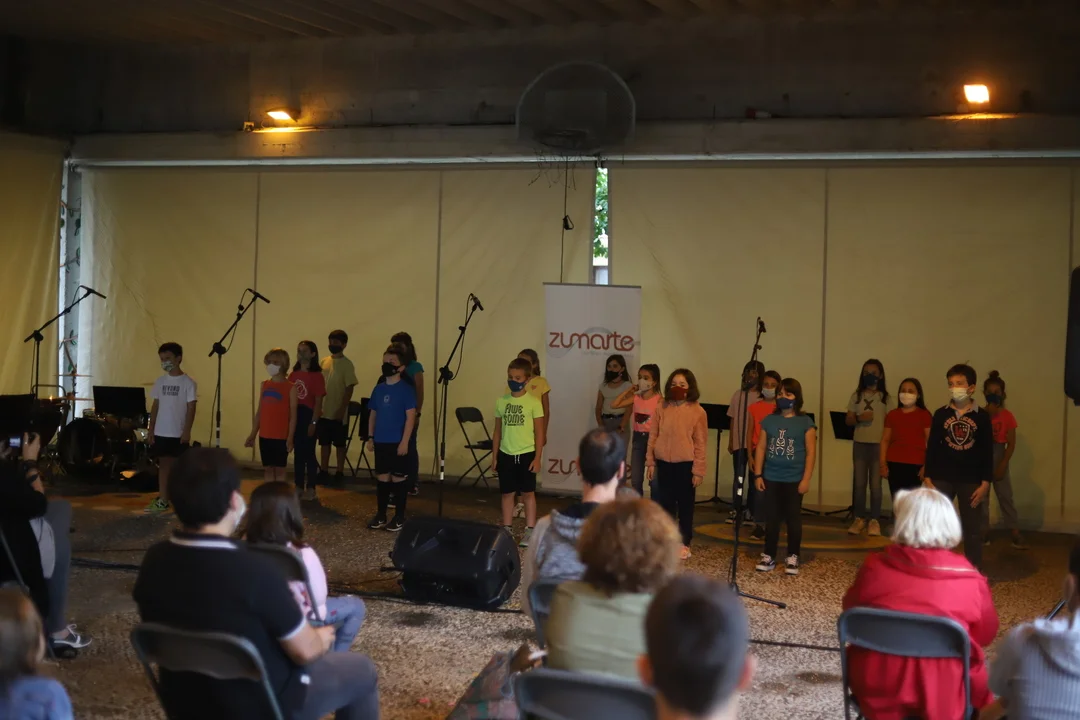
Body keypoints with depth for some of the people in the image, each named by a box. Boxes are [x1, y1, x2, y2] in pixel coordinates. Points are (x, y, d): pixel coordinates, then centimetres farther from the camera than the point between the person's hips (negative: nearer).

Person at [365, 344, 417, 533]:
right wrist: (370, 437, 9)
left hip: (398, 442, -5)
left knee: (398, 478, 3)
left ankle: (399, 517, 12)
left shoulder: (406, 389, -9)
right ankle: (381, 515, 20)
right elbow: (373, 414, 14)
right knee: (382, 477, 11)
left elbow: (411, 416, -12)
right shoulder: (378, 389, 8)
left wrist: (404, 441, -16)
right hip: (380, 441, 5)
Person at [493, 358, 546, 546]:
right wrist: (495, 456, 8)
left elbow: (539, 432, -5)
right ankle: (506, 529, 19)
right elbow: (498, 431, 10)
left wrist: (537, 457, -9)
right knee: (507, 493, 10)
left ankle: (530, 531, 10)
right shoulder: (501, 401, 4)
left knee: (528, 493, 4)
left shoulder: (533, 402, -7)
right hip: (506, 454, 4)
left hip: (526, 454, -3)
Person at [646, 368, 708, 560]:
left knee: (685, 504, 6)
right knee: (666, 502, 12)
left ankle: (684, 544, 15)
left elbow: (700, 443, -5)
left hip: (686, 464, -3)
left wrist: (698, 470, -7)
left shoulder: (697, 411, -6)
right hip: (664, 462, 3)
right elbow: (653, 436, 6)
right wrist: (650, 462, 4)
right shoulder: (662, 408, 2)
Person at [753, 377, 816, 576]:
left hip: (794, 479, -3)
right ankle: (769, 556, 16)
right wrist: (758, 475, 2)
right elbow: (761, 448, 7)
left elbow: (811, 452, -5)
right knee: (772, 518, 8)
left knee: (793, 518, 5)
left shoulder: (805, 422, -4)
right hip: (771, 478, 3)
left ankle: (793, 557, 14)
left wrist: (806, 479, -10)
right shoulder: (769, 420, 5)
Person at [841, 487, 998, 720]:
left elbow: (851, 610, 9)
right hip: (940, 694, -1)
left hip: (875, 687, 1)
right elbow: (986, 634, 5)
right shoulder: (970, 580, -11)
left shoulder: (875, 567, -9)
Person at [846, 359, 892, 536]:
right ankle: (859, 519, 12)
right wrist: (859, 418, -14)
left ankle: (874, 520, 6)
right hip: (860, 444, 2)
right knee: (859, 483, 5)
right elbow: (848, 420, 7)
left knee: (875, 484, -1)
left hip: (878, 444, -2)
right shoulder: (856, 396, 7)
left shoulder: (885, 398, 2)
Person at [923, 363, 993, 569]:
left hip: (971, 481, -1)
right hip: (942, 479, 1)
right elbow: (932, 448, 3)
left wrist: (985, 483, -5)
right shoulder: (941, 414, 1)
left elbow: (987, 452, 0)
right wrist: (927, 479, -2)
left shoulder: (982, 416, -2)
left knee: (973, 529, 6)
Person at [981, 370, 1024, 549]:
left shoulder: (1008, 416, -3)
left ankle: (1015, 532, 3)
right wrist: (989, 415, -16)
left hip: (999, 457, -1)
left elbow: (1011, 443, -5)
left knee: (1005, 496, -1)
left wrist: (1002, 465, -12)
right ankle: (984, 531, 13)